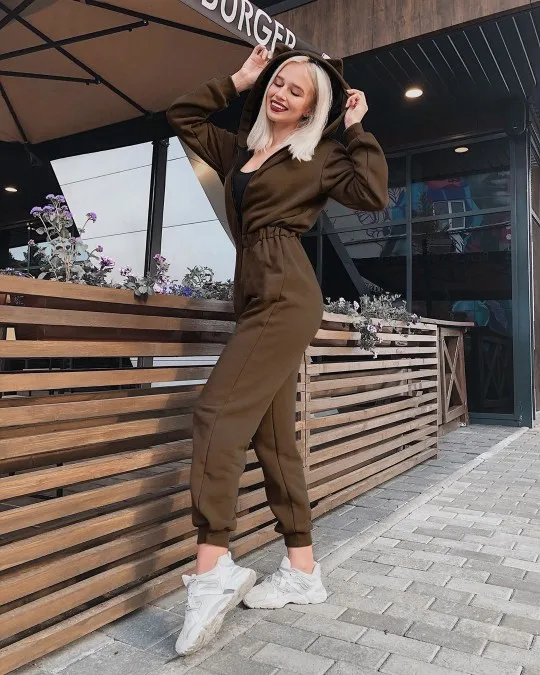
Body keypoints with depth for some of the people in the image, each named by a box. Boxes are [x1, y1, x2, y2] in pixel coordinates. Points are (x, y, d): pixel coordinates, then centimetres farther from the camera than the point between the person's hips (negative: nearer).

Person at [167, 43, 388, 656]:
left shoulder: (319, 156, 7)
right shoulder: (239, 147, 24)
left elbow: (373, 194, -7)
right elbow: (182, 117, 30)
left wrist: (358, 128, 2)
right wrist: (237, 81, 27)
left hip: (287, 295, -7)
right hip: (257, 297, 7)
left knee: (219, 410, -19)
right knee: (273, 437, 5)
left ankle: (212, 569, -16)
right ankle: (302, 572, 13)